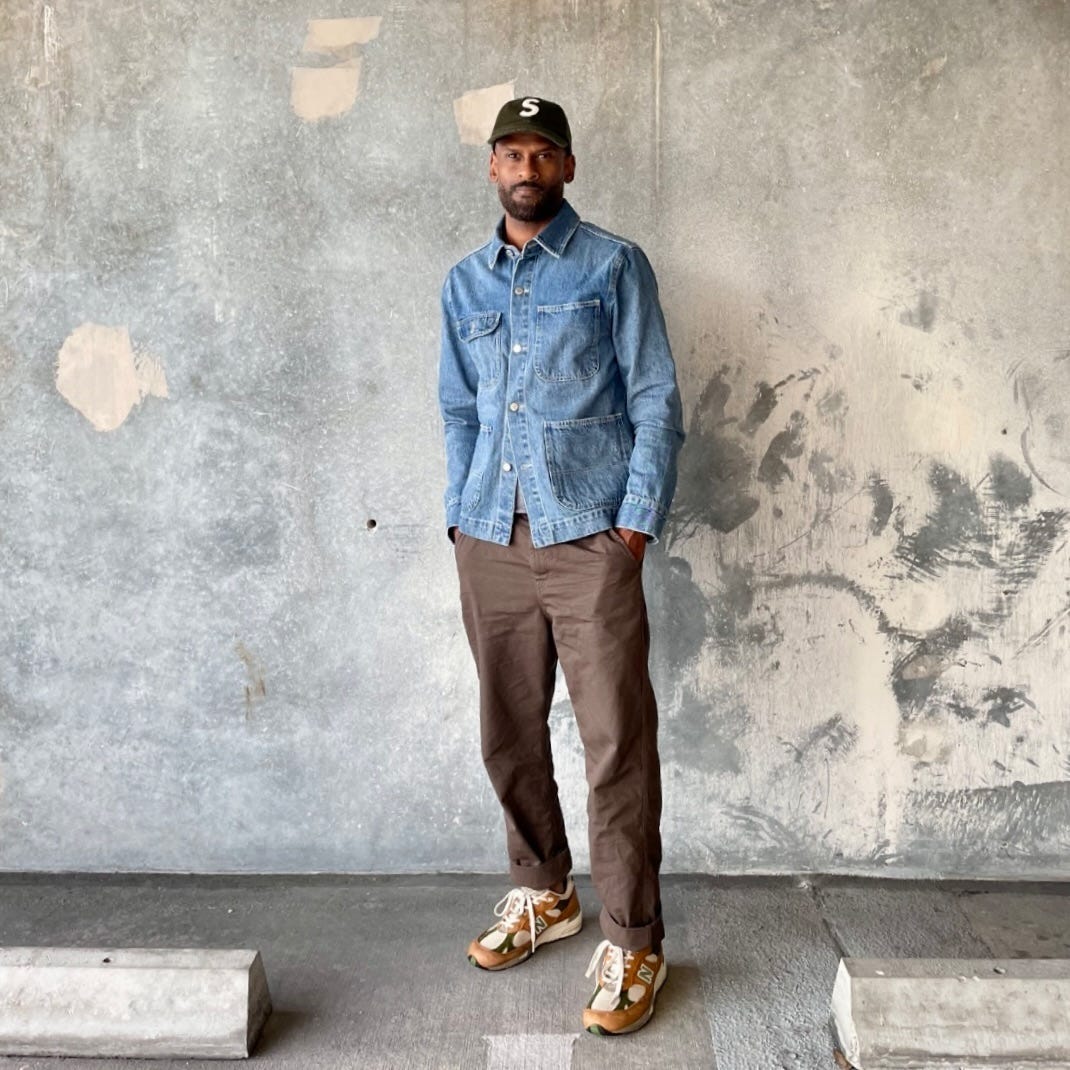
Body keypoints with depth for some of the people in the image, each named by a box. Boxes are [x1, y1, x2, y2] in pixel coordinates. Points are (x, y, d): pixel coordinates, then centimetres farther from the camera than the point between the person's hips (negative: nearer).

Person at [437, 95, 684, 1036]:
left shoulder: (614, 266, 2)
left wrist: (637, 520, -10)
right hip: (490, 539, 5)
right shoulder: (465, 283, 16)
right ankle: (543, 894, 32)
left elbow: (656, 400, -2)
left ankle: (633, 940, 9)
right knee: (510, 735, 12)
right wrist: (459, 514, 8)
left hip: (588, 536, -4)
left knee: (618, 739, -4)